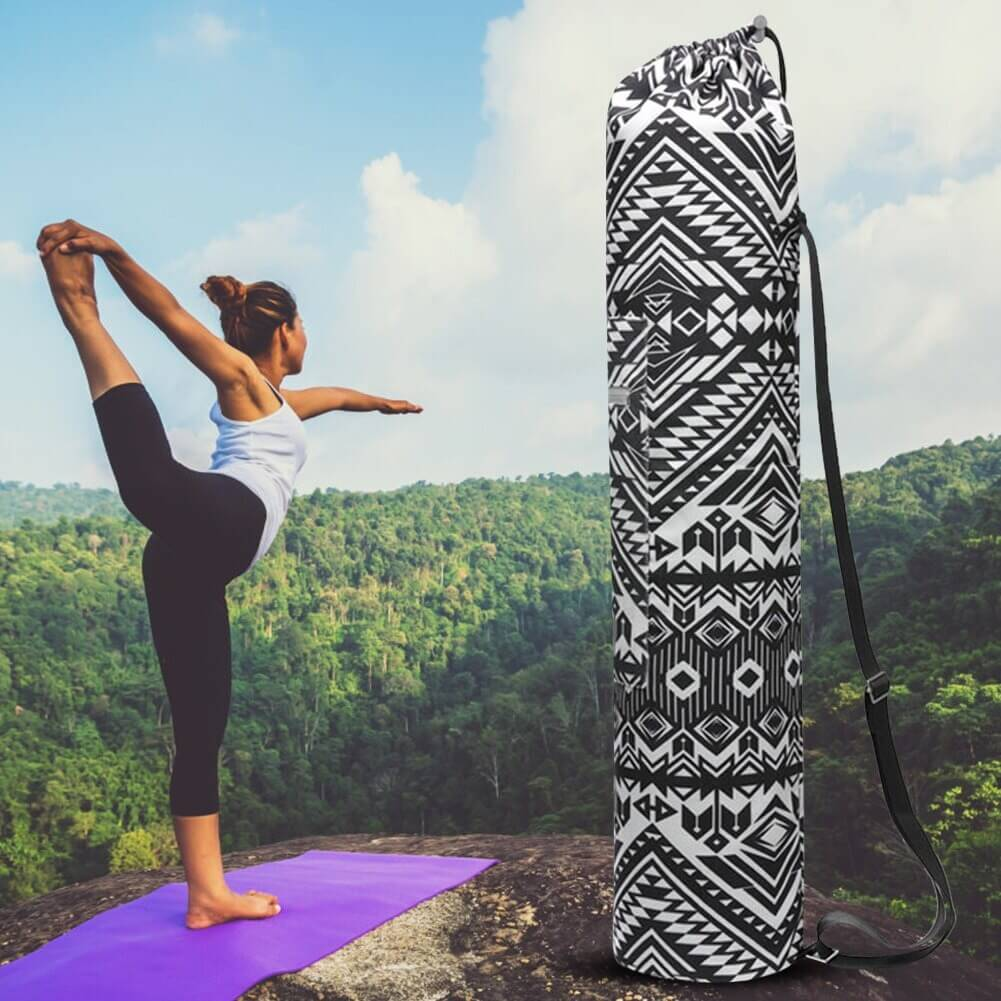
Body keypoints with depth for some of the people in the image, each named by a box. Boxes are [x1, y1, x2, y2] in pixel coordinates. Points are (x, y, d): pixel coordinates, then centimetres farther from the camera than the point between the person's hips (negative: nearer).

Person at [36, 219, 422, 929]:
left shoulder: (276, 401, 38)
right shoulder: (240, 375, 17)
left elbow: (333, 395, 58)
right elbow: (175, 319, 1)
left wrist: (380, 401, 77)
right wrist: (112, 252, -14)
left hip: (195, 556, 7)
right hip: (214, 521, -7)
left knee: (201, 730, 4)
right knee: (153, 481, -43)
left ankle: (207, 895, 6)